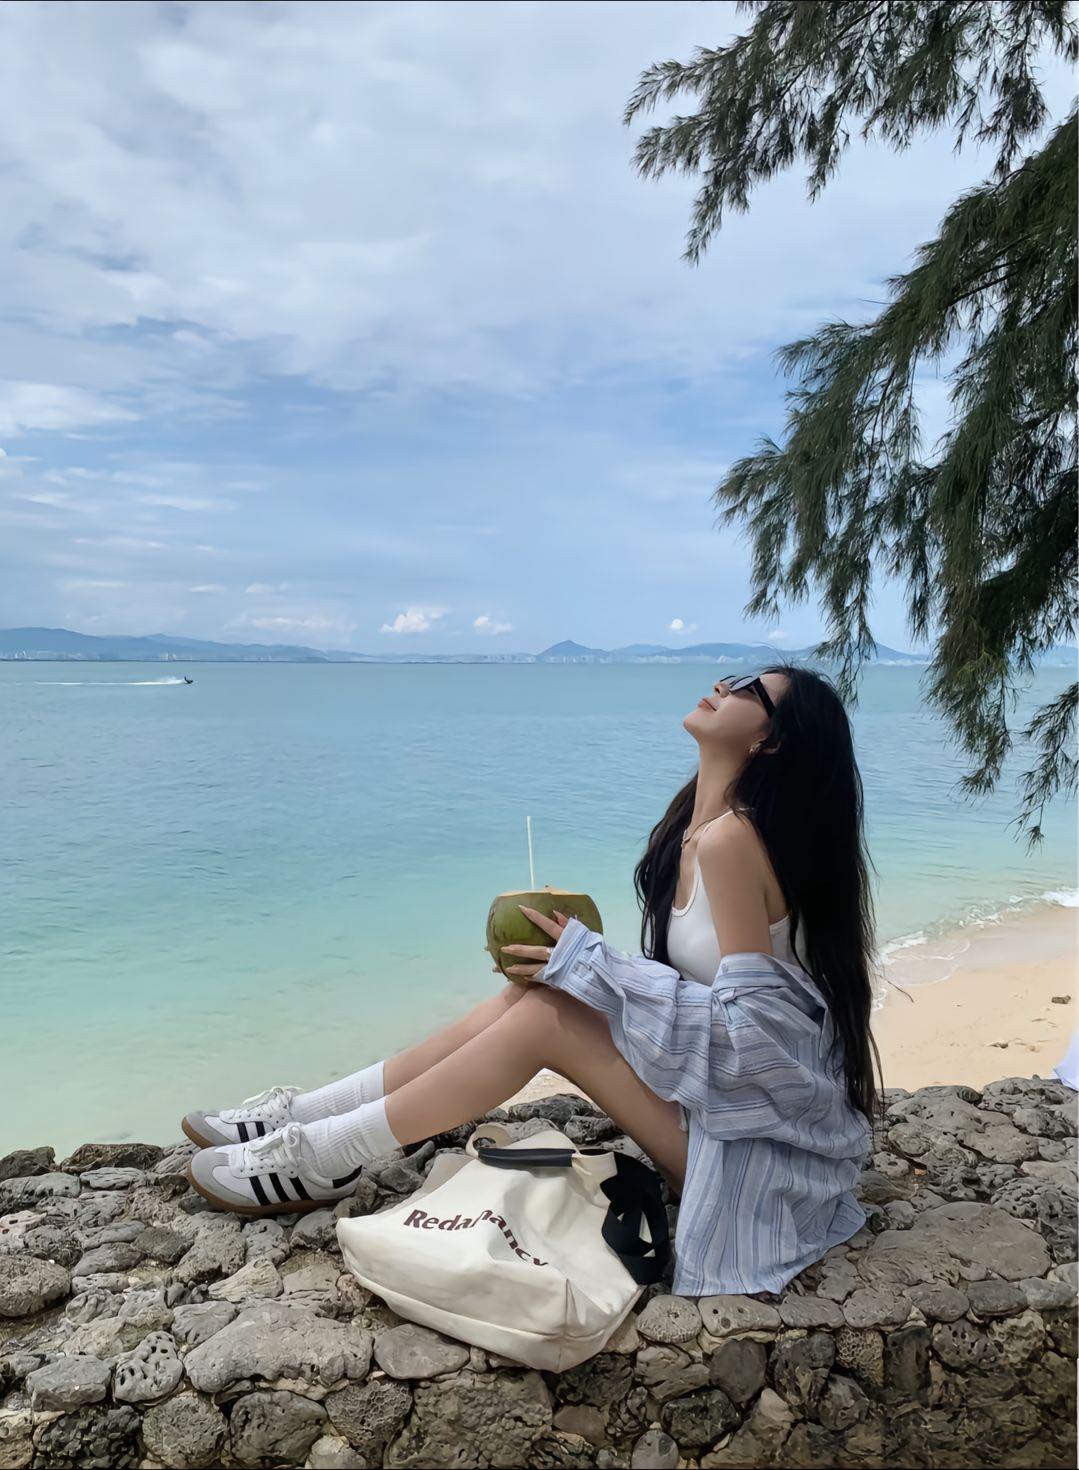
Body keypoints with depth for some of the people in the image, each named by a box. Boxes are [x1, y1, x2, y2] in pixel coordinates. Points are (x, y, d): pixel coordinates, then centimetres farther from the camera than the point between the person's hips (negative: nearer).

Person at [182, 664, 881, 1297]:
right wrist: (571, 958, -6)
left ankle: (323, 1159, -3)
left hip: (757, 1140, -7)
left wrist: (589, 963, -21)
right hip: (719, 1090, 7)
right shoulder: (696, 824, 3)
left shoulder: (732, 839, -24)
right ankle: (306, 1113, 4)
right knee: (534, 993, -4)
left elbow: (748, 1023, -25)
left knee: (544, 1015, -16)